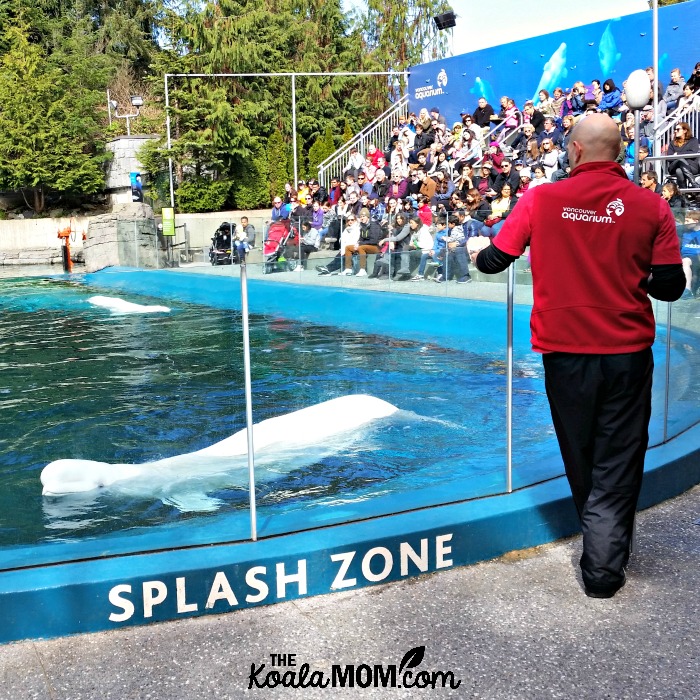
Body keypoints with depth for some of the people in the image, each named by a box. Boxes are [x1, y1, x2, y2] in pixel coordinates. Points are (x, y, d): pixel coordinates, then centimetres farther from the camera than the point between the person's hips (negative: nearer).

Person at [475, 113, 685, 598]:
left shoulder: (542, 199, -7)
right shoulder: (651, 207, -6)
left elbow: (494, 260, 2)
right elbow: (669, 288, -3)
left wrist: (476, 254, 26)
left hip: (565, 353, 1)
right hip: (628, 353, -1)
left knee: (582, 460, 19)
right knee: (616, 464, 9)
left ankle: (603, 542, 36)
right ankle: (604, 565, 9)